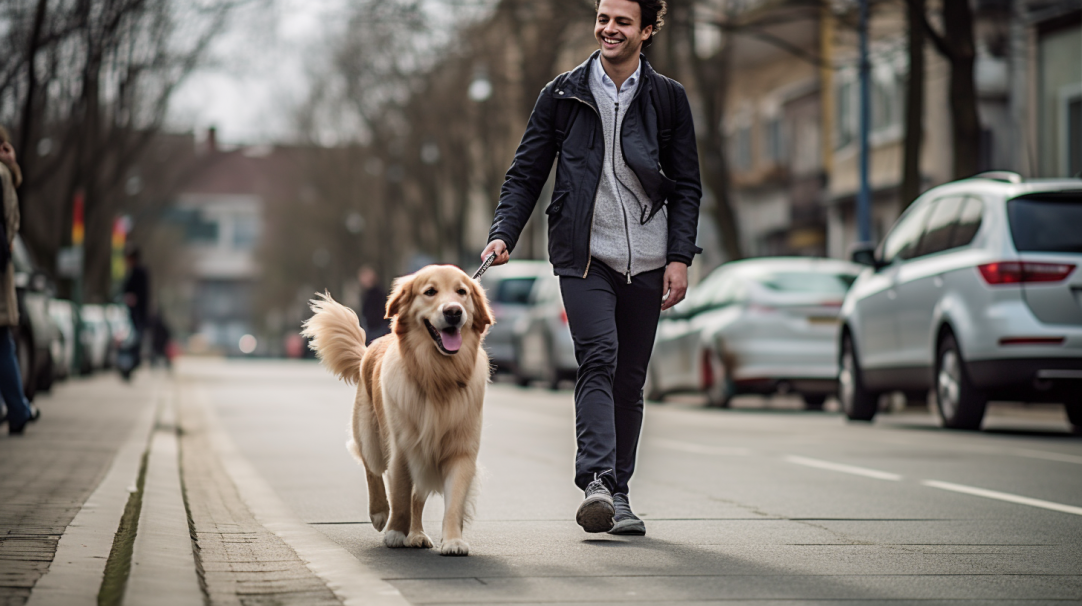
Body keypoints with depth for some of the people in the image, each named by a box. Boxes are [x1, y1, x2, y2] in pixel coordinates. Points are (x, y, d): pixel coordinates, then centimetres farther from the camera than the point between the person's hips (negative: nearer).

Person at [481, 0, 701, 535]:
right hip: (584, 254, -2)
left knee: (630, 378, 6)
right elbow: (526, 173, 7)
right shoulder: (563, 95, 6)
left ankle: (617, 493, 15)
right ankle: (596, 481, -28)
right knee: (599, 359, -19)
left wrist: (679, 257, -2)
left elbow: (685, 186, 8)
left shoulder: (668, 99, 8)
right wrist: (504, 232, -8)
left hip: (645, 258, 2)